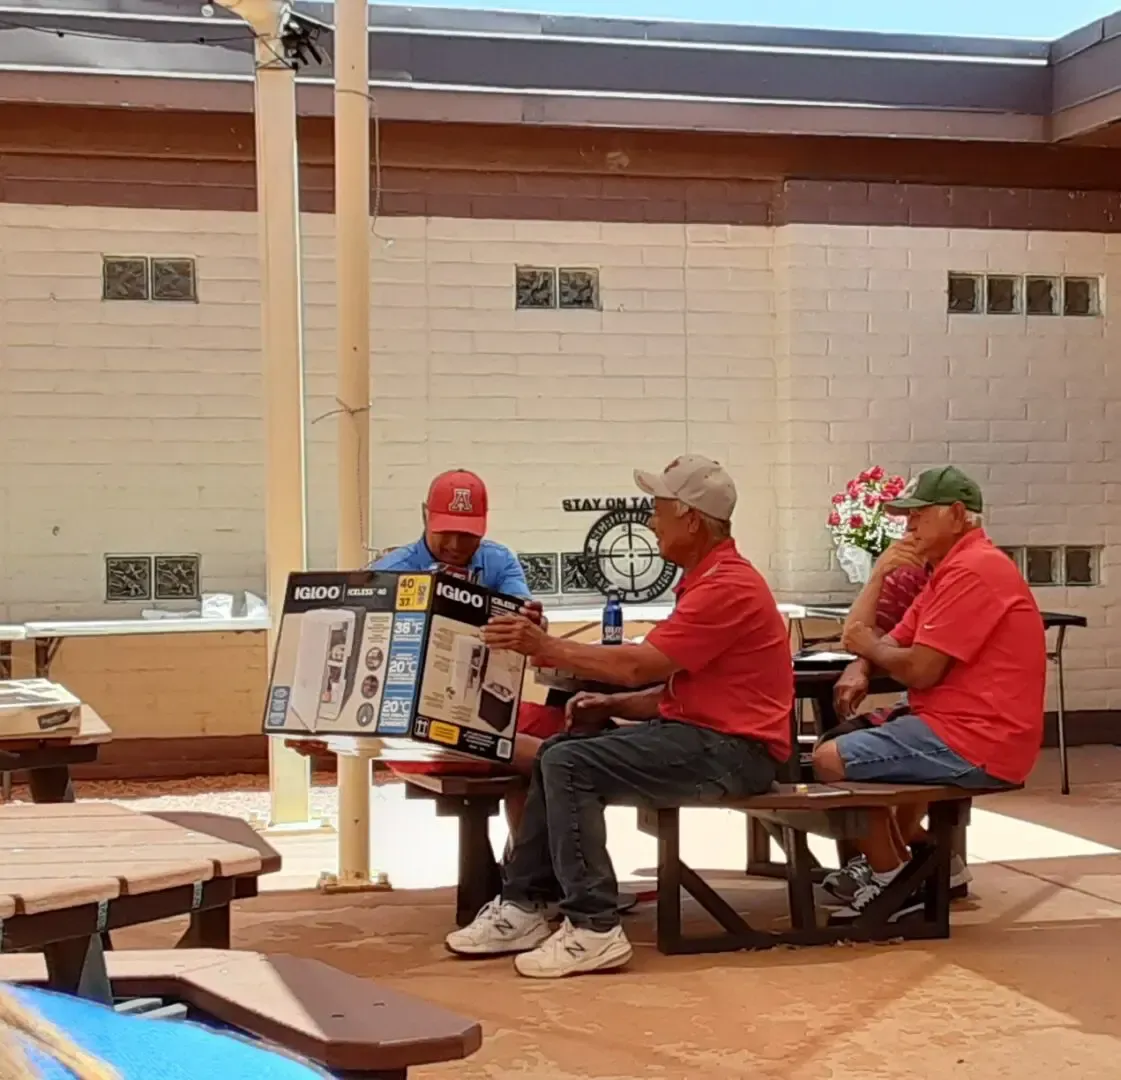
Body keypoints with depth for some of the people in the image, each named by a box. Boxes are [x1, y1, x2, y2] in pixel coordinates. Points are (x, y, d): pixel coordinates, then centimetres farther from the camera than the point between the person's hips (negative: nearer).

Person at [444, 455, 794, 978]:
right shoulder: (707, 580, 18)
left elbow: (639, 665, -23)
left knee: (571, 765, -20)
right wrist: (614, 705, 4)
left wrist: (545, 646, -17)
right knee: (556, 750, 8)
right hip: (697, 731, 11)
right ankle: (523, 905, 7)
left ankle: (594, 928, -19)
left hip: (730, 750, -11)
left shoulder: (727, 587, -17)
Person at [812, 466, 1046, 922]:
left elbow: (920, 670, -21)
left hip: (975, 745, -11)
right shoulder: (952, 568, 17)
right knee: (853, 736, 26)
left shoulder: (972, 571, -18)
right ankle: (923, 854, 22)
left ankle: (894, 883, 0)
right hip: (955, 722, 11)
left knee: (830, 760, -11)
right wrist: (862, 666, -7)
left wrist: (869, 647, -3)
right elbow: (898, 643, 15)